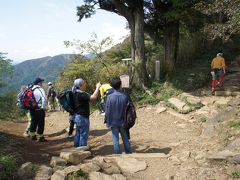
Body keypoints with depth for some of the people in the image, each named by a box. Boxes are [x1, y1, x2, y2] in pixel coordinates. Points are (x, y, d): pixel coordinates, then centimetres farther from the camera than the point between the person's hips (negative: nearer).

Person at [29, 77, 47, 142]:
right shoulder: (40, 89, -14)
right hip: (39, 110, -8)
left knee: (33, 122, 18)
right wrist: (43, 107, -14)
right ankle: (40, 137, 8)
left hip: (32, 109, 8)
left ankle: (32, 136, 29)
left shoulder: (31, 90, 9)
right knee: (40, 124, 2)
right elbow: (44, 99, -26)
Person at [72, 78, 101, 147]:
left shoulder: (76, 93, 7)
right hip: (82, 117, -10)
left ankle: (76, 147, 30)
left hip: (77, 116, 10)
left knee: (78, 134, 20)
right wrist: (97, 87, -21)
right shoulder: (81, 94, -24)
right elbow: (93, 97, -32)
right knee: (84, 134, 0)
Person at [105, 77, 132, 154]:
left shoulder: (110, 97, -14)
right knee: (125, 139, 15)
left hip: (113, 122, -2)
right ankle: (129, 153, 25)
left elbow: (107, 111, -8)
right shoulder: (125, 96, -9)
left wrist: (108, 122, 4)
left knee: (115, 140, 8)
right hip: (123, 122, 2)